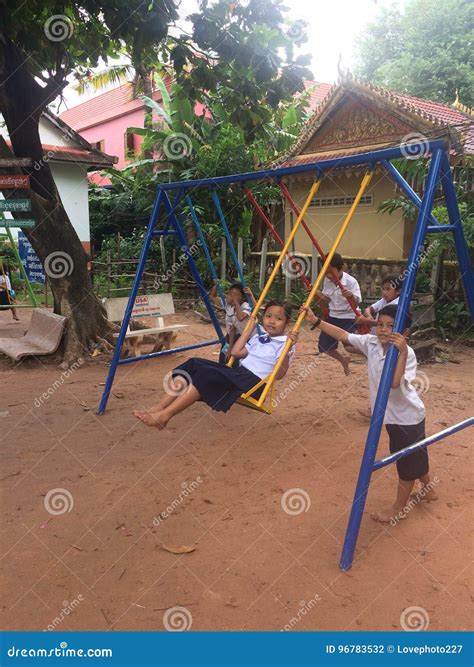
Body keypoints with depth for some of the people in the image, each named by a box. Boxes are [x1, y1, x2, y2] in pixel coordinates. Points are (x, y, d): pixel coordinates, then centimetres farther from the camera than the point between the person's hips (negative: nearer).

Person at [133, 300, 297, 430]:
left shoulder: (284, 343, 2)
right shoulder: (257, 338, 24)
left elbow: (278, 374, -9)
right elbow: (236, 352, 19)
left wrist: (288, 350, -22)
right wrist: (249, 329, 23)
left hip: (254, 382, -8)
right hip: (237, 373, 8)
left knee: (208, 373, -31)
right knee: (194, 364, -13)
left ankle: (164, 415, -33)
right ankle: (158, 408, -20)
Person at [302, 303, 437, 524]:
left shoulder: (406, 353, -23)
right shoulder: (371, 343, -7)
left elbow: (395, 383, -36)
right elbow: (343, 335, -6)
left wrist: (402, 352, -43)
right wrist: (315, 320, -12)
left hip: (407, 415, -7)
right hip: (392, 415, 7)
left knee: (408, 460, 10)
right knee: (414, 456, 26)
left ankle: (399, 508, 27)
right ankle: (428, 489, 50)